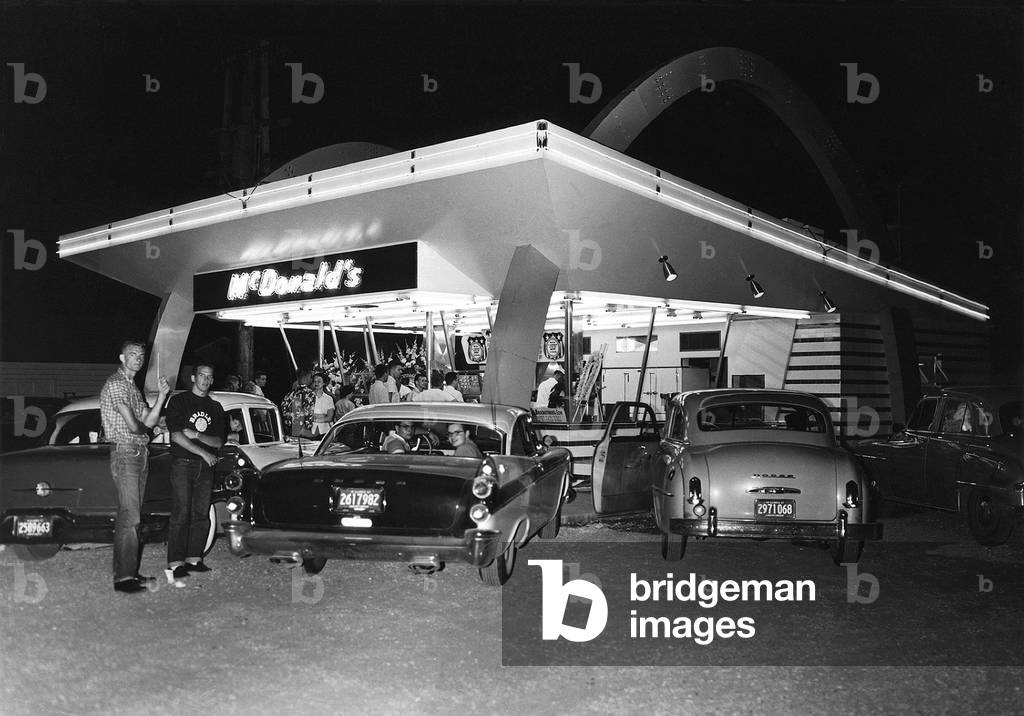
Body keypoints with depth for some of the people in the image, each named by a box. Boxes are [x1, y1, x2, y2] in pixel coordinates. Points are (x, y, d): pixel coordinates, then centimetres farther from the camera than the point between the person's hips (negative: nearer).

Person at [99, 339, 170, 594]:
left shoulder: (133, 387, 21)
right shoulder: (115, 384, -8)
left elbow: (149, 421, 13)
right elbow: (132, 425, -16)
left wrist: (162, 395, 6)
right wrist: (141, 429, 5)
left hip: (141, 454, 9)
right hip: (124, 453, -9)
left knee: (132, 516, 10)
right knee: (129, 517, -13)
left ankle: (130, 572, 14)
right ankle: (123, 578, -12)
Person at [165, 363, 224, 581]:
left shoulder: (215, 408, 14)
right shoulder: (178, 401, 1)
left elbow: (219, 442, 7)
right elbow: (176, 436, -8)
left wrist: (196, 435, -10)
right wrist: (203, 452, -10)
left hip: (206, 467, 5)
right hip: (182, 464, -5)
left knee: (202, 515, 4)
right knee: (180, 515, -9)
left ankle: (194, 559, 11)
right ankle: (175, 564, -8)